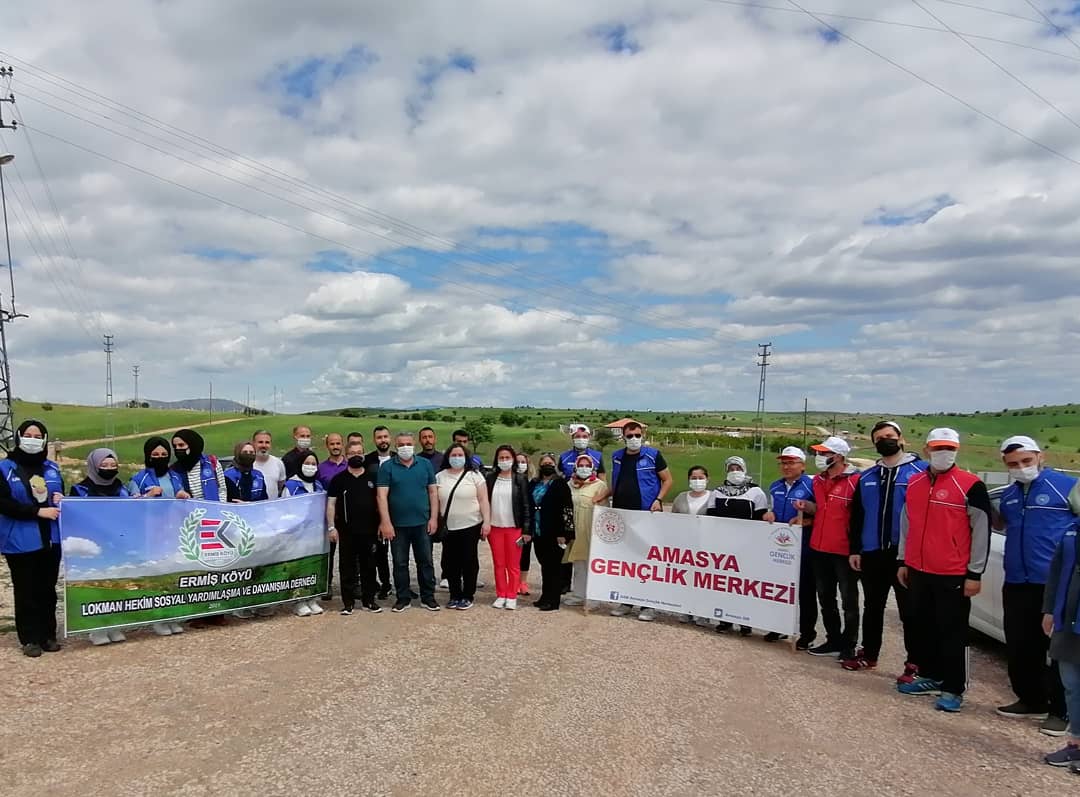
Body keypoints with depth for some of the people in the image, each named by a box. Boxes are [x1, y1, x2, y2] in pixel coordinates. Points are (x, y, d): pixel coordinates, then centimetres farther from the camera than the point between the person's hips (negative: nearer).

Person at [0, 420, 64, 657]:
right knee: (26, 591, 1)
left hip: (50, 538, 4)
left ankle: (48, 635, 17)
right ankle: (30, 638, 10)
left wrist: (60, 499, -4)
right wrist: (37, 511, -17)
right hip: (20, 541, -4)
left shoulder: (51, 468, 10)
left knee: (48, 589, 9)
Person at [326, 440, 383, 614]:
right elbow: (331, 503, 1)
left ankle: (369, 600, 17)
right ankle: (348, 602, 12)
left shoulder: (373, 477, 7)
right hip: (346, 531, -1)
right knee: (347, 567, 4)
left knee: (369, 566, 8)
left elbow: (379, 501, 11)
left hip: (369, 530, 2)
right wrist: (331, 527, -6)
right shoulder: (338, 479, 2)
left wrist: (382, 523, 5)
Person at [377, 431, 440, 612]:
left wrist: (434, 518, -1)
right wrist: (385, 522, -13)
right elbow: (382, 495, -7)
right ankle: (403, 599, 20)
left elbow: (433, 491, 6)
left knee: (425, 561, 8)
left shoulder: (425, 464, 5)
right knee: (400, 563, 8)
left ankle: (428, 597, 19)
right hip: (398, 524, -1)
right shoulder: (387, 467, -1)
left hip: (422, 523, 1)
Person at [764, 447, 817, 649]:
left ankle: (807, 633, 15)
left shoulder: (811, 486, -9)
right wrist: (769, 515, 2)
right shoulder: (775, 487, 12)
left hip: (803, 547, -6)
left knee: (805, 592, 4)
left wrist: (805, 521, -23)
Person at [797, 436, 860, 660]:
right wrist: (807, 507, 3)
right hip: (820, 549, 8)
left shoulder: (854, 481, -15)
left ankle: (848, 646, 17)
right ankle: (833, 641, 29)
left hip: (845, 551, -8)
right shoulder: (818, 481, 9)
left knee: (849, 601, 6)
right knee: (825, 598, 16)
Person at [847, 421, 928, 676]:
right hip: (872, 553, 5)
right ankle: (868, 654, 29)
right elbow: (856, 516, 13)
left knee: (909, 610, 3)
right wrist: (854, 549, 8)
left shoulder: (921, 471, -5)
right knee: (872, 607, 16)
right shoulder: (866, 477, 11)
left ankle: (914, 663, 11)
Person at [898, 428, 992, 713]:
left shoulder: (971, 486, -10)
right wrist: (904, 561, 17)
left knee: (952, 634, 2)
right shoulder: (914, 483, 7)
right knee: (923, 628, 16)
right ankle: (930, 677, 31)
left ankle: (953, 690, 13)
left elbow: (981, 531, -10)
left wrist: (974, 574, -11)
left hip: (954, 576, -6)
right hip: (919, 572, 6)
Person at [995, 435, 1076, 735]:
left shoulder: (1067, 486, -8)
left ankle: (1060, 710, 14)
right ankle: (1031, 700, 28)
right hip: (1016, 584, 6)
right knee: (1018, 648, 13)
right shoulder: (1009, 494, 12)